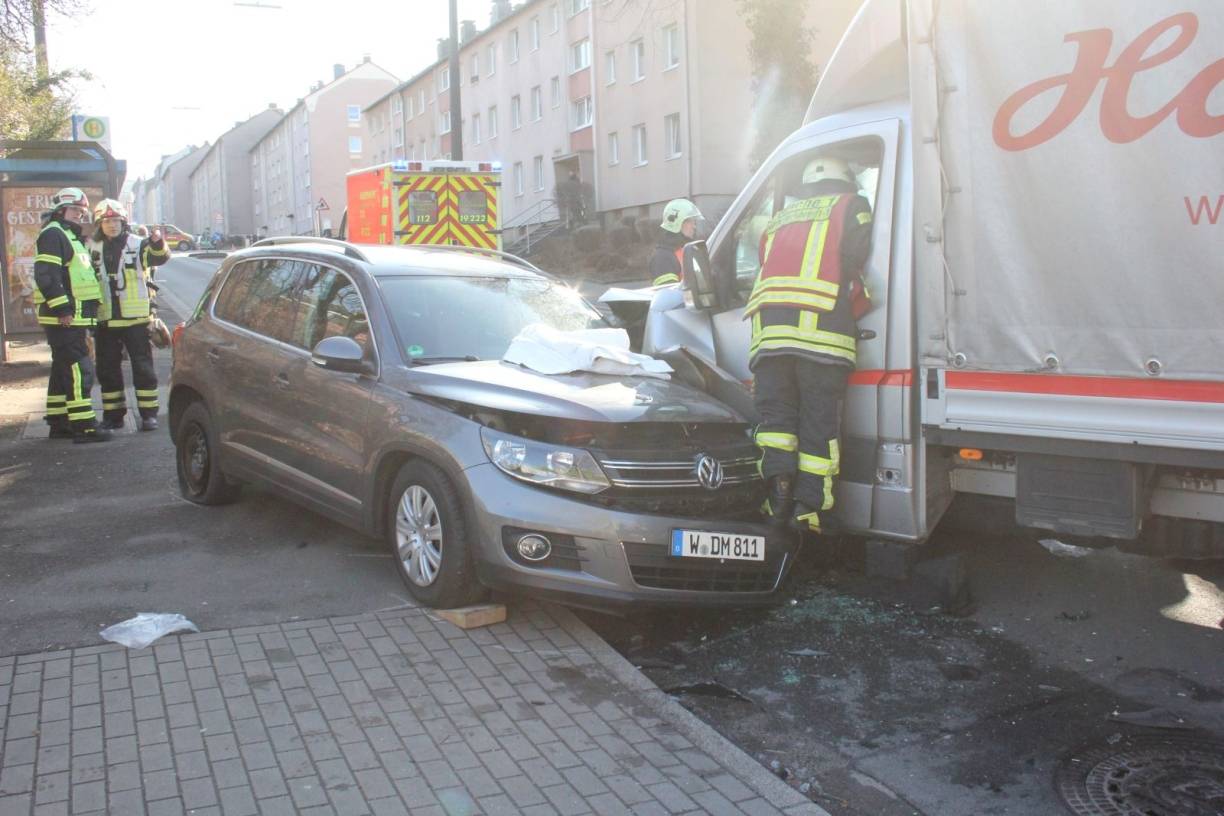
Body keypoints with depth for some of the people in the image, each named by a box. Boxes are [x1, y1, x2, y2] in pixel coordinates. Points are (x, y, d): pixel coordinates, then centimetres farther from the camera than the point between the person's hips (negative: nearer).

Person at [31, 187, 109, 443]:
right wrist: (62, 309, -23)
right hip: (65, 318, -11)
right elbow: (45, 274, -20)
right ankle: (83, 426, -13)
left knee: (63, 369, 13)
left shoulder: (69, 237, 24)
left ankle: (58, 423, 20)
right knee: (79, 369, -12)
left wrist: (84, 321, 26)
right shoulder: (53, 234, -9)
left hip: (73, 317, 11)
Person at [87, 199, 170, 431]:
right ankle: (113, 415, 19)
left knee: (143, 367, 1)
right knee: (108, 370, 9)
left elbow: (160, 257, -17)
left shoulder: (138, 244, -1)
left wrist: (158, 243, -38)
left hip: (136, 318, -3)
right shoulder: (92, 248, 9)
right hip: (105, 320, 4)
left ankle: (149, 413, 8)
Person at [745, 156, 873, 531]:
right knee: (818, 421, -1)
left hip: (769, 325, 4)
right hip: (822, 328, -3)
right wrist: (857, 305, 17)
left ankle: (779, 482, -11)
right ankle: (808, 505, -5)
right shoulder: (851, 206, 18)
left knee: (775, 414, 7)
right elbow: (854, 261, 5)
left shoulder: (779, 219, 32)